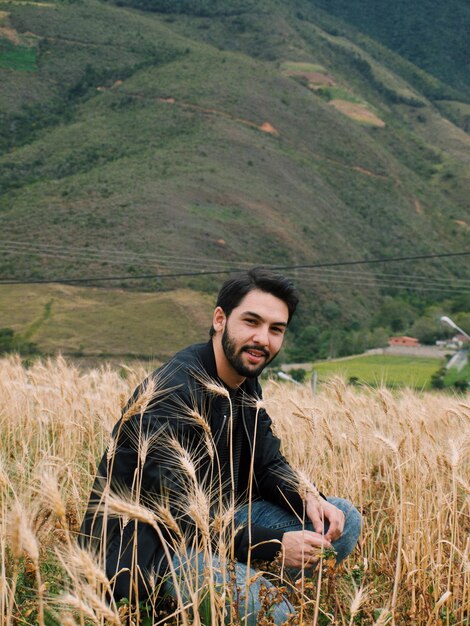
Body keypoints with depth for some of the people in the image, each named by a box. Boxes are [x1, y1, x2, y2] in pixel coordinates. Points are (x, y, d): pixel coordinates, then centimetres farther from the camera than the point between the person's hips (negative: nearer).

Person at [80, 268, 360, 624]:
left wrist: (309, 499, -11)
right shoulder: (172, 393, -24)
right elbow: (179, 516, -28)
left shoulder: (246, 384, 6)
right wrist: (275, 544, -28)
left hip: (216, 518, 9)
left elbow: (268, 464, 11)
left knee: (343, 520, 5)